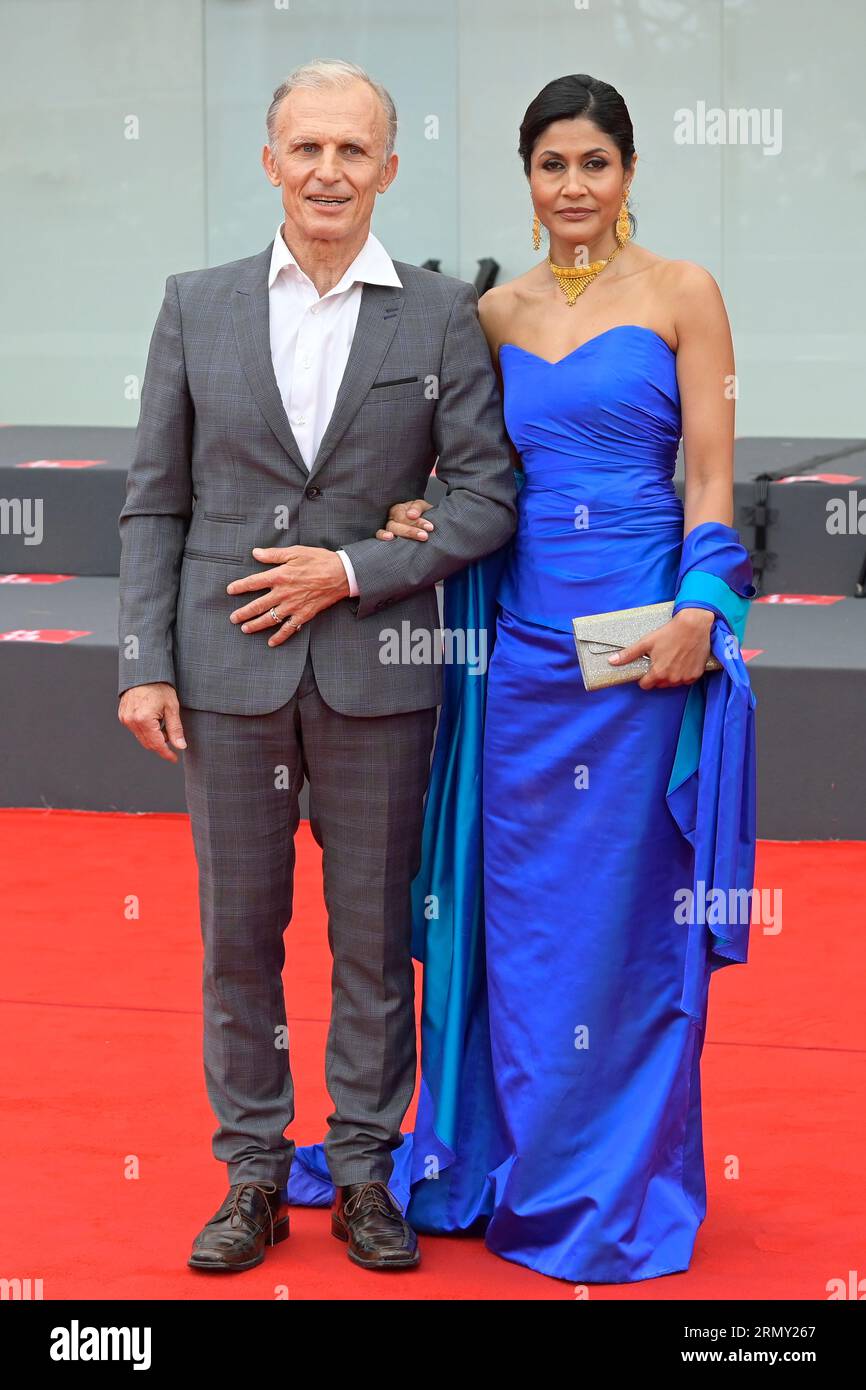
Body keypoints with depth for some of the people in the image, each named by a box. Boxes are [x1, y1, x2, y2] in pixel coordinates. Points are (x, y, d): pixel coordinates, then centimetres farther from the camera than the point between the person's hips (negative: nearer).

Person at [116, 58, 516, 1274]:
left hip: (376, 678, -1)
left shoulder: (443, 318, 1)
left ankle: (366, 1173, 19)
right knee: (238, 934, 7)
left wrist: (352, 570, -12)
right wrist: (144, 664, -3)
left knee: (374, 936, 7)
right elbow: (154, 503, 4)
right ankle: (253, 1176, 18)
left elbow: (486, 497, -2)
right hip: (229, 672, 1)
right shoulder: (198, 308, 5)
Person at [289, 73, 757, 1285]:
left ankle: (626, 1185, 14)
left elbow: (711, 472, -4)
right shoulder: (495, 313, 11)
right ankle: (519, 1166, 22)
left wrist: (700, 609, -16)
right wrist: (419, 515, -4)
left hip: (639, 634, -4)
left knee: (631, 909, 1)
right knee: (520, 906, 9)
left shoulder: (680, 294, 0)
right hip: (523, 631, 4)